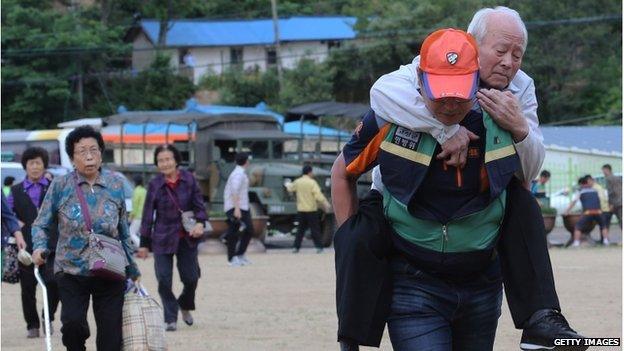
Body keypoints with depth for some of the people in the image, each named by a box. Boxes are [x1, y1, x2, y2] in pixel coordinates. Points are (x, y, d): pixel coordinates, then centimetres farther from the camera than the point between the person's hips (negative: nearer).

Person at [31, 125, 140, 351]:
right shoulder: (60, 186, -1)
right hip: (71, 271, -2)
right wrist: (40, 247, -16)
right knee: (73, 323, -20)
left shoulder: (115, 185, 5)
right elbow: (42, 224, 5)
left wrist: (133, 271, 19)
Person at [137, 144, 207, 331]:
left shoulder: (189, 180, -2)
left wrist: (200, 223, -17)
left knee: (191, 278, 4)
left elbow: (199, 205, 4)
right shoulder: (154, 185, -2)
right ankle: (170, 319, 5)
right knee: (164, 281, -5)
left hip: (187, 238, 1)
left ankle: (185, 306, 34)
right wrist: (144, 244, 3)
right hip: (163, 238, -1)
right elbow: (148, 215, 2)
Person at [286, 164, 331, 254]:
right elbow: (319, 196, -19)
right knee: (315, 229, 1)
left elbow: (290, 189, 24)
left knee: (300, 229, 13)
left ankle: (296, 247, 9)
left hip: (301, 210, 5)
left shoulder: (297, 182, 4)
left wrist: (288, 185, 47)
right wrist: (326, 204, -12)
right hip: (311, 209, -5)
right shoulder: (312, 183, -12)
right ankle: (319, 247, -2)